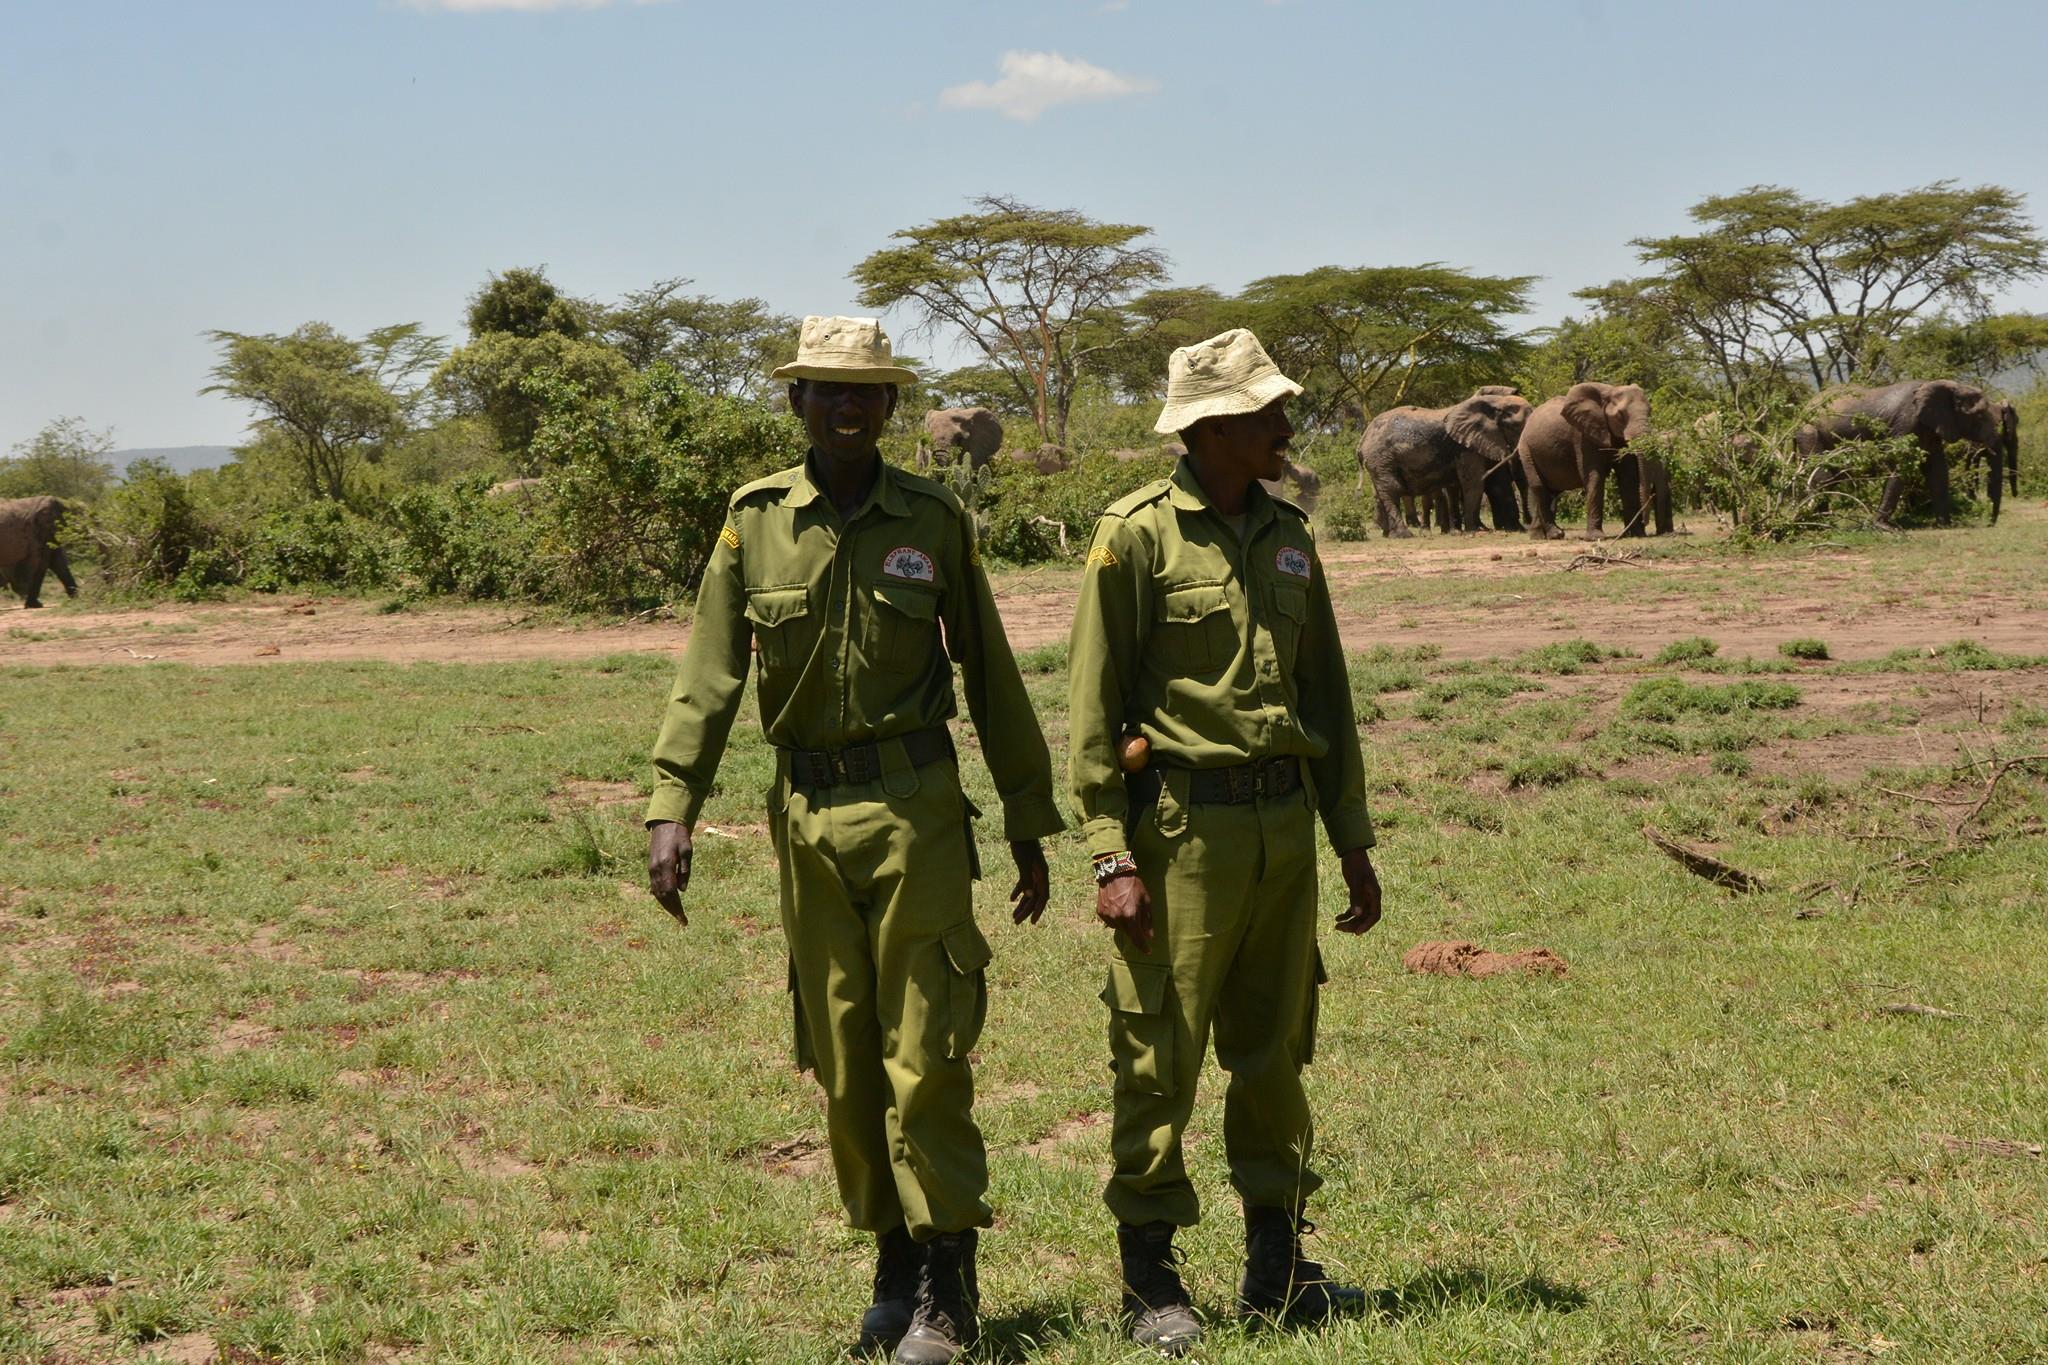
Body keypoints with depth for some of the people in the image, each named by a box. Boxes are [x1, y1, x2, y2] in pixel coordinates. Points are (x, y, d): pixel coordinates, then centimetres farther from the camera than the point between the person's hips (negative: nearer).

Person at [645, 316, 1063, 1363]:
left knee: (924, 1053, -4)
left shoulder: (934, 521, 2)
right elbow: (706, 680, 2)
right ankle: (892, 1265, 21)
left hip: (916, 805, -2)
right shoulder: (754, 522, 3)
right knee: (841, 1059, 7)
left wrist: (1029, 826, 8)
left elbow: (990, 677, 8)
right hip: (808, 811, 2)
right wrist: (672, 808, -8)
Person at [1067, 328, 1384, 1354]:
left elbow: (1326, 695, 18)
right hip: (1183, 820, -6)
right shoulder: (1136, 535, -7)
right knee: (1161, 1057, -2)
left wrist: (1353, 840, 16)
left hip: (1284, 823, 6)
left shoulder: (1287, 536, 12)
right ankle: (1150, 1283, 7)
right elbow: (1094, 710, -9)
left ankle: (1276, 1269, 22)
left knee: (1275, 1050, 12)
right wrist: (1112, 856, -14)